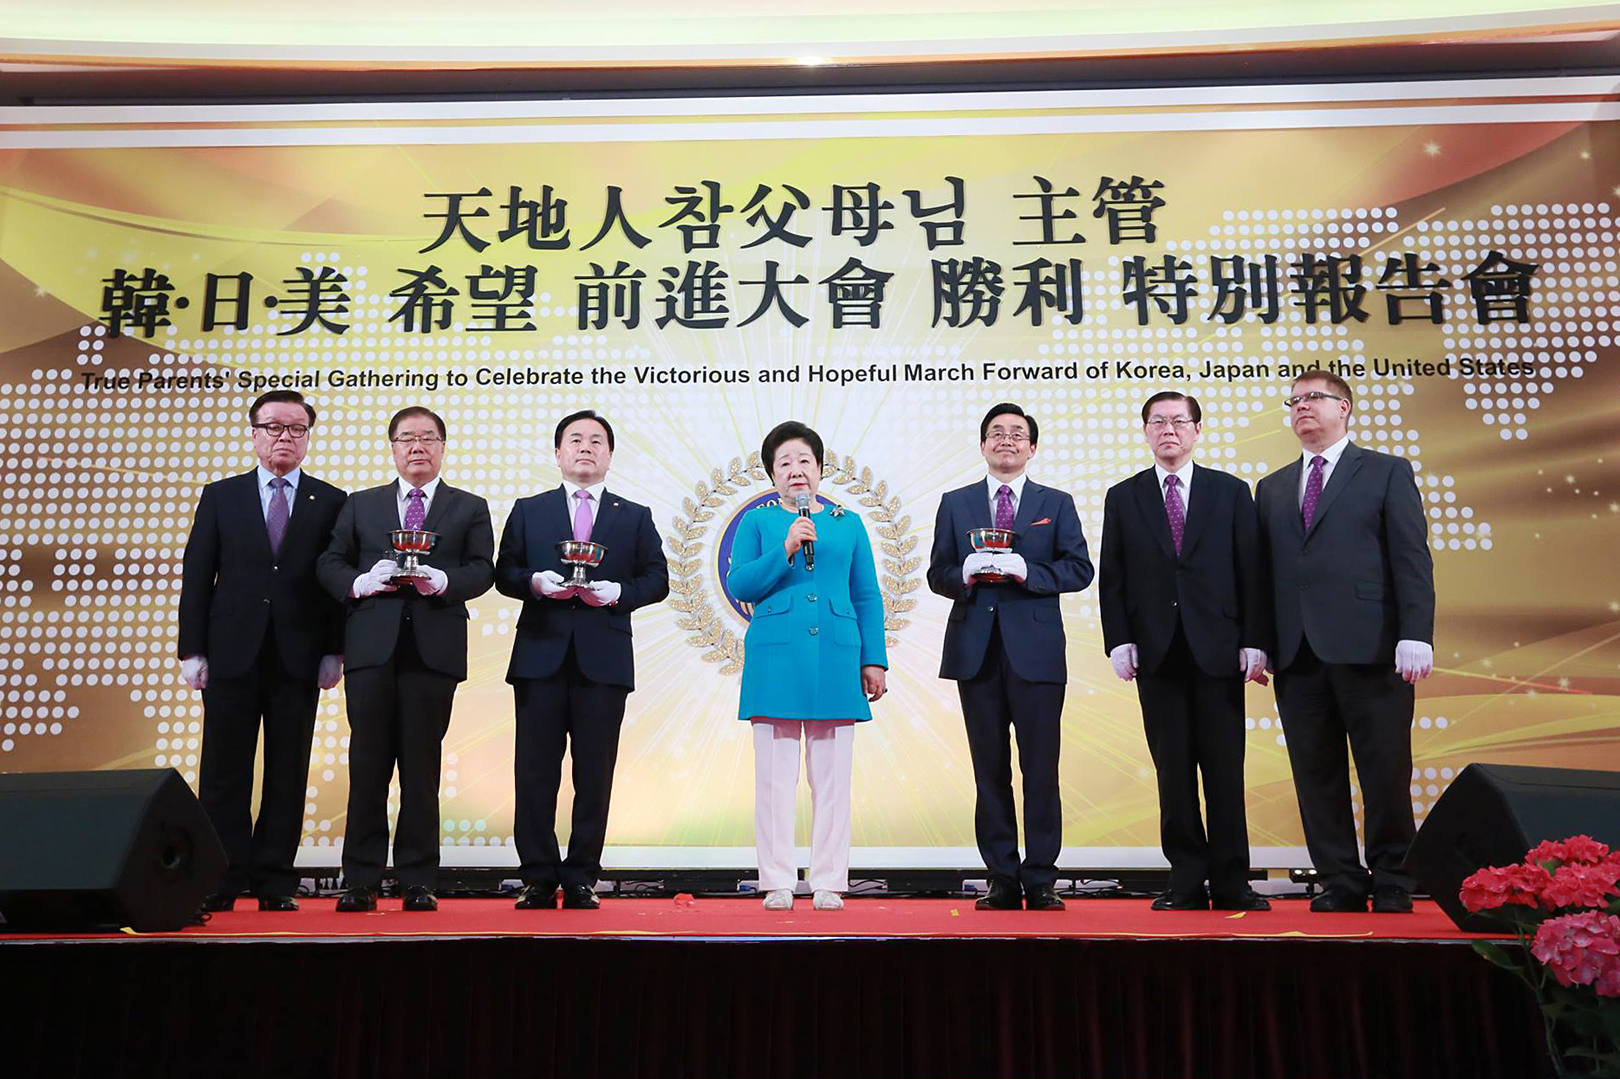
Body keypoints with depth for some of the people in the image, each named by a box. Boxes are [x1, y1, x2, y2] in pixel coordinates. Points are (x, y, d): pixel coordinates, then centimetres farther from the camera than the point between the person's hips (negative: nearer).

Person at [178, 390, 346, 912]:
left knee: (288, 774, 3)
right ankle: (221, 883, 11)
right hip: (232, 654, 1)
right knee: (225, 772, 3)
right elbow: (196, 576, 6)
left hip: (299, 657, 0)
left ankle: (275, 882, 11)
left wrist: (333, 651, -4)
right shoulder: (220, 497, 9)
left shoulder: (330, 502, 7)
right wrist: (192, 650, -1)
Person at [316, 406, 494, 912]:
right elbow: (330, 564, 11)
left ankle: (418, 881, 9)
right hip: (371, 646, 1)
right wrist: (362, 582, -9)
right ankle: (360, 880, 8)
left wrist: (442, 580, -16)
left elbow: (481, 570, 3)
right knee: (368, 763, 1)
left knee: (422, 766, 2)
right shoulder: (360, 505, 18)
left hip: (434, 648, -1)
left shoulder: (470, 508, 13)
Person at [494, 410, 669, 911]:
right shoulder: (528, 511, 15)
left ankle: (581, 879, 10)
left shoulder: (635, 517, 14)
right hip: (541, 657, 0)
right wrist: (534, 582, -11)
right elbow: (504, 572, 9)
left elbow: (656, 579, 8)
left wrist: (618, 592, -10)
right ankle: (539, 878, 9)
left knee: (594, 775, 1)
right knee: (535, 771, 1)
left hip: (604, 660, 0)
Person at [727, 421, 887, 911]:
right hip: (775, 659, -1)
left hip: (835, 659, 2)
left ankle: (829, 883, 12)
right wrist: (785, 550, -12)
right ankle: (777, 883, 10)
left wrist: (874, 660, 7)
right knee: (774, 776, 1)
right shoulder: (757, 521, 10)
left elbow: (867, 597, 13)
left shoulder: (848, 523, 14)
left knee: (832, 776, 3)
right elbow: (739, 585, 0)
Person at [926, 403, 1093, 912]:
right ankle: (1002, 880, 13)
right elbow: (937, 573, 10)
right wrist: (965, 574, -12)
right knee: (990, 770, 5)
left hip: (1036, 649, -1)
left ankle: (1041, 880, 8)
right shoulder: (955, 504, 14)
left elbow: (1079, 569, 1)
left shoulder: (1056, 503, 11)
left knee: (1041, 769, -1)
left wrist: (1025, 570, -13)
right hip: (976, 650, 1)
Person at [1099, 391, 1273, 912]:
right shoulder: (1123, 498, 10)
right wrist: (1119, 641, -4)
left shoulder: (1232, 492, 9)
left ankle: (1231, 883, 10)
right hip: (1156, 652, 1)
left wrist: (1255, 642, -3)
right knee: (1173, 771, 4)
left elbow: (1252, 572, 5)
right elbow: (1111, 577, 7)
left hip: (1218, 649, 0)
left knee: (1224, 770, 1)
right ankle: (1187, 881, 11)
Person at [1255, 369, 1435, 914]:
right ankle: (1340, 882, 13)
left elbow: (1412, 559, -1)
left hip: (1370, 646, -4)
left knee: (1385, 771, 0)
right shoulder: (1272, 487, 20)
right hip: (1298, 654, 4)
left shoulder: (1388, 472, 8)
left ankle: (1393, 884, 13)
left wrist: (1415, 637, -11)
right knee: (1316, 775, 5)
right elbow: (1263, 570, 13)